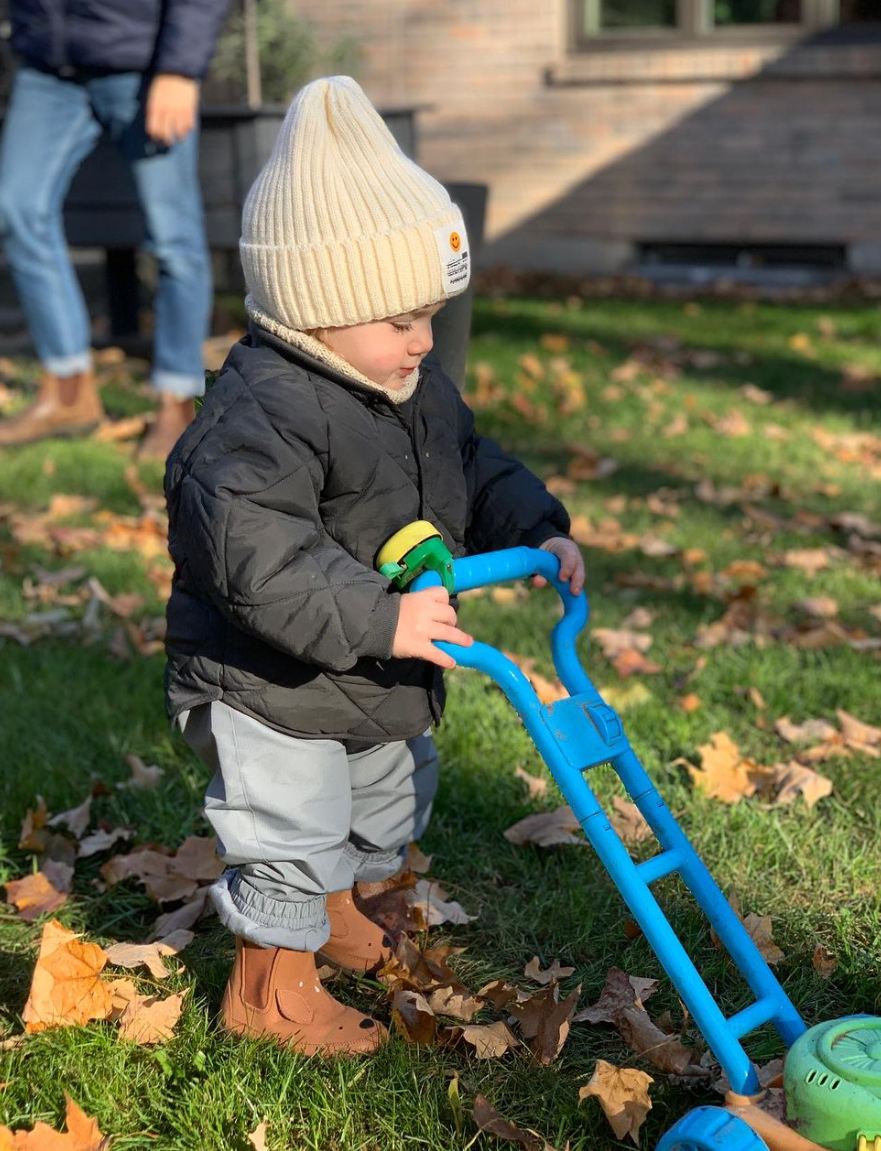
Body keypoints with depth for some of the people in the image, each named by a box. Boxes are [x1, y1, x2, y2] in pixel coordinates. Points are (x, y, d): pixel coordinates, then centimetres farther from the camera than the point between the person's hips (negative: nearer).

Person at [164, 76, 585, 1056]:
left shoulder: (416, 389, -1)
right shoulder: (262, 413, -32)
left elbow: (475, 470, 12)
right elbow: (258, 555, -39)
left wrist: (536, 532, -5)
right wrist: (379, 620, -40)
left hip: (377, 680, 9)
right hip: (267, 687, -9)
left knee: (387, 804, 27)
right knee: (292, 829, 3)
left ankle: (328, 906, 55)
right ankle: (268, 984, 27)